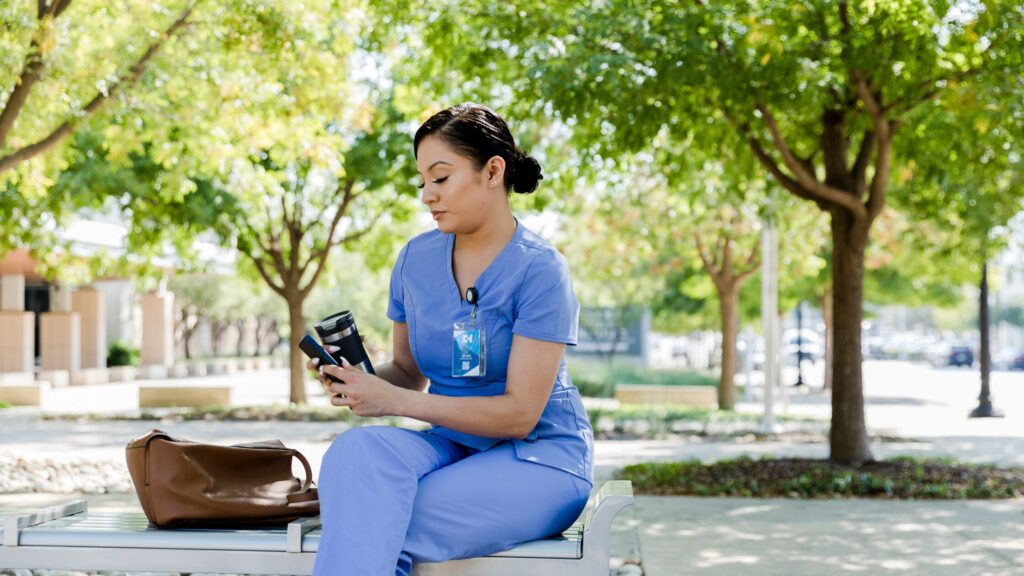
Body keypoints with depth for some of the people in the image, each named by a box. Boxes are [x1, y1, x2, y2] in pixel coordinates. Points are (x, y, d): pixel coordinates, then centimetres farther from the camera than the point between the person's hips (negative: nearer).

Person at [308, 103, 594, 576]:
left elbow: (520, 413, -17)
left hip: (538, 457, -5)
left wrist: (394, 401, -23)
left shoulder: (538, 270, -12)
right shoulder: (416, 258, 6)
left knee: (375, 528, -29)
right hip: (453, 445, 5)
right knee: (359, 449, -29)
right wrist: (360, 379, -10)